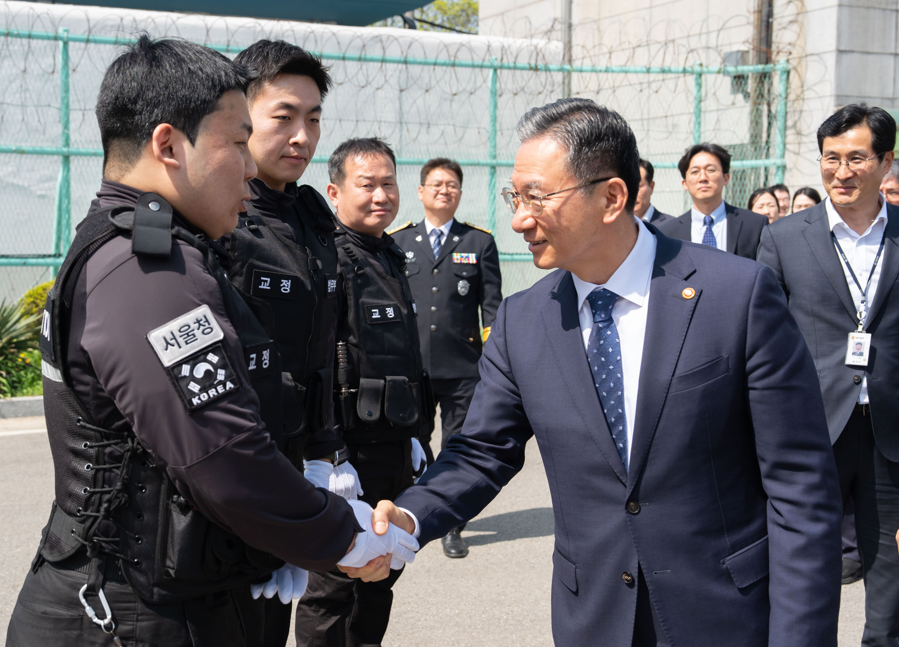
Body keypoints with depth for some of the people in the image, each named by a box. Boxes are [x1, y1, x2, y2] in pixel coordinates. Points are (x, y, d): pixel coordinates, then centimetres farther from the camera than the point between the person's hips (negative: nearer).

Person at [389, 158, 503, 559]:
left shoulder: (480, 242, 8)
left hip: (463, 367, -1)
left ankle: (451, 526, 17)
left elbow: (492, 307, 7)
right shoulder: (396, 242, 9)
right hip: (408, 366, 1)